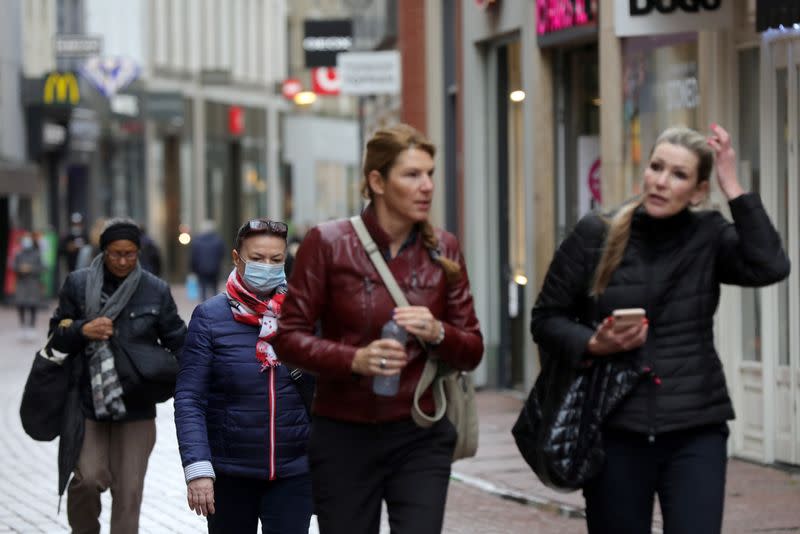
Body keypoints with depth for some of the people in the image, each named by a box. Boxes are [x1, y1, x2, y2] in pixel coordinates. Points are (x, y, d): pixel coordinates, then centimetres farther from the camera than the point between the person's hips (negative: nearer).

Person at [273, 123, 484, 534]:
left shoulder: (442, 250, 4)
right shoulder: (327, 243, -4)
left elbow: (472, 351, 6)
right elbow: (288, 336, -6)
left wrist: (437, 333, -16)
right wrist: (355, 359, -22)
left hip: (421, 440, 1)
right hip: (344, 437, -1)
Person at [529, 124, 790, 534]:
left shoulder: (709, 238, 2)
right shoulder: (596, 235, 0)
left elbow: (770, 266, -17)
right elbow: (546, 318, 5)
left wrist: (732, 187, -13)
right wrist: (592, 344, -14)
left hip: (695, 431, 0)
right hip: (616, 431, 0)